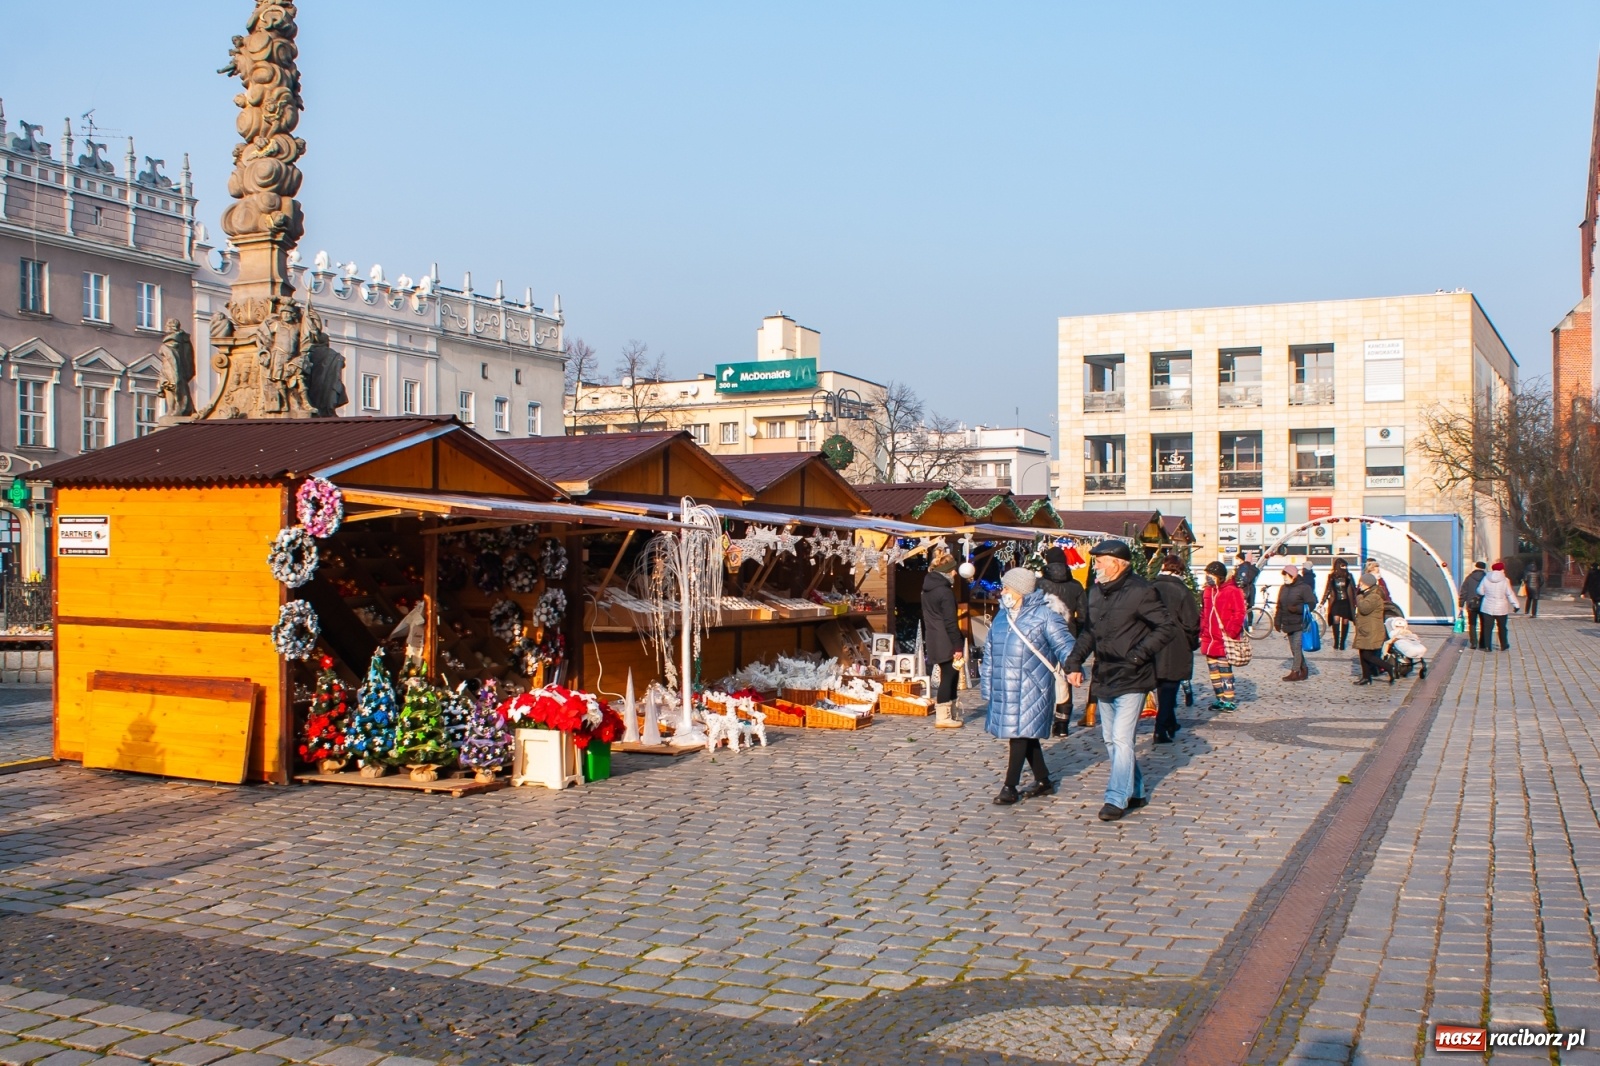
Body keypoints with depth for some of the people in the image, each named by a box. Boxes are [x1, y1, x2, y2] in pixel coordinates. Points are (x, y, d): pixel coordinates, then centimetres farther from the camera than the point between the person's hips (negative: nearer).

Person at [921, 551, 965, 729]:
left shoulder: (927, 588, 11)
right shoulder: (945, 591, -16)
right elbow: (951, 622, -17)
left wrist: (926, 638, 21)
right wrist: (957, 646, -15)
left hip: (933, 639, 9)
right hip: (945, 642, -9)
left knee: (948, 676, 14)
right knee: (949, 676, -3)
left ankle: (949, 714, 18)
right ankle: (943, 717, 0)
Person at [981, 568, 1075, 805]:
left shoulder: (1043, 615, -7)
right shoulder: (1001, 616, 13)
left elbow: (1064, 645, -10)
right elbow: (990, 653, 17)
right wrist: (988, 687, 16)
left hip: (1031, 689, -7)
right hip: (1005, 689, 7)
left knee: (1021, 734, -4)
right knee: (1027, 736, 13)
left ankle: (1010, 787, 2)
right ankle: (1043, 781, 27)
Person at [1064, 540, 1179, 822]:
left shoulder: (1139, 592, -14)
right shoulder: (1096, 592, 8)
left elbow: (1168, 628, -15)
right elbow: (1088, 632, 17)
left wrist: (1139, 653, -22)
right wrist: (1075, 662, 5)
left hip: (1131, 681, -8)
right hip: (1104, 679, 8)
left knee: (1121, 739, -9)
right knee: (1110, 739, 13)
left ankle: (1117, 799, -2)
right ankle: (1135, 792, 26)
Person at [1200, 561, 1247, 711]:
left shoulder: (1232, 591, -9)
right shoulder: (1207, 591, 13)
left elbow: (1239, 614, -12)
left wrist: (1230, 633, -17)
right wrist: (1201, 634, 16)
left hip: (1224, 641, -7)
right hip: (1209, 640, 7)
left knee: (1225, 670, -4)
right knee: (1214, 670, 11)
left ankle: (1229, 699, 3)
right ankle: (1220, 697, 20)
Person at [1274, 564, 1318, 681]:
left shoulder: (1303, 588, -9)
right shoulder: (1284, 588, 13)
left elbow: (1311, 604, -13)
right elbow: (1280, 607, 16)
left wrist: (1297, 609, -23)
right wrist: (1277, 621, 13)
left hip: (1300, 624, -7)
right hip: (1288, 624, 7)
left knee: (1297, 648, -9)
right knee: (1294, 648, 10)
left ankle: (1295, 672, -6)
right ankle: (1304, 670, 20)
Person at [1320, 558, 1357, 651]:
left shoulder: (1348, 576, 2)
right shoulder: (1331, 576, 1)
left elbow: (1353, 590, 7)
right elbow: (1327, 590, 7)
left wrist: (1355, 602, 3)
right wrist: (1323, 602, 4)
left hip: (1346, 602, 1)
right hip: (1336, 602, -1)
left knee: (1345, 622, 2)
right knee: (1336, 619, -16)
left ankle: (1342, 643, 13)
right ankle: (1336, 642, -8)